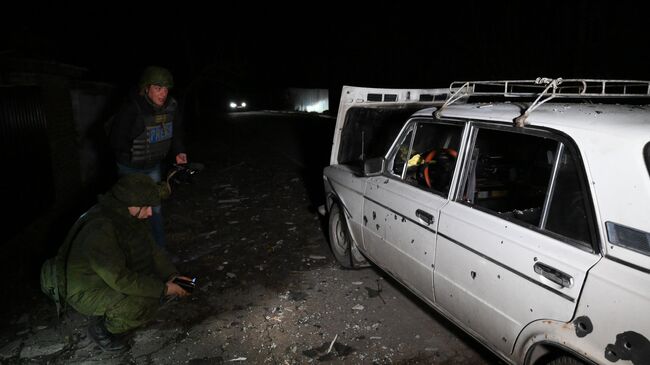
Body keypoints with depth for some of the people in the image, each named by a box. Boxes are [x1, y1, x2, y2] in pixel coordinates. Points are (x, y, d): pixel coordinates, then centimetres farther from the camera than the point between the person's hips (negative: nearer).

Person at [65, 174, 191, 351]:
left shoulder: (132, 218, -6)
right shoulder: (100, 231, -33)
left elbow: (152, 249, 4)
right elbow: (120, 279, -34)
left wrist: (171, 275, -9)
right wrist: (163, 289, -28)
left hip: (119, 278, 9)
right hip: (87, 292, -8)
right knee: (144, 306, -30)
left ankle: (112, 313, 12)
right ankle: (101, 327, -1)